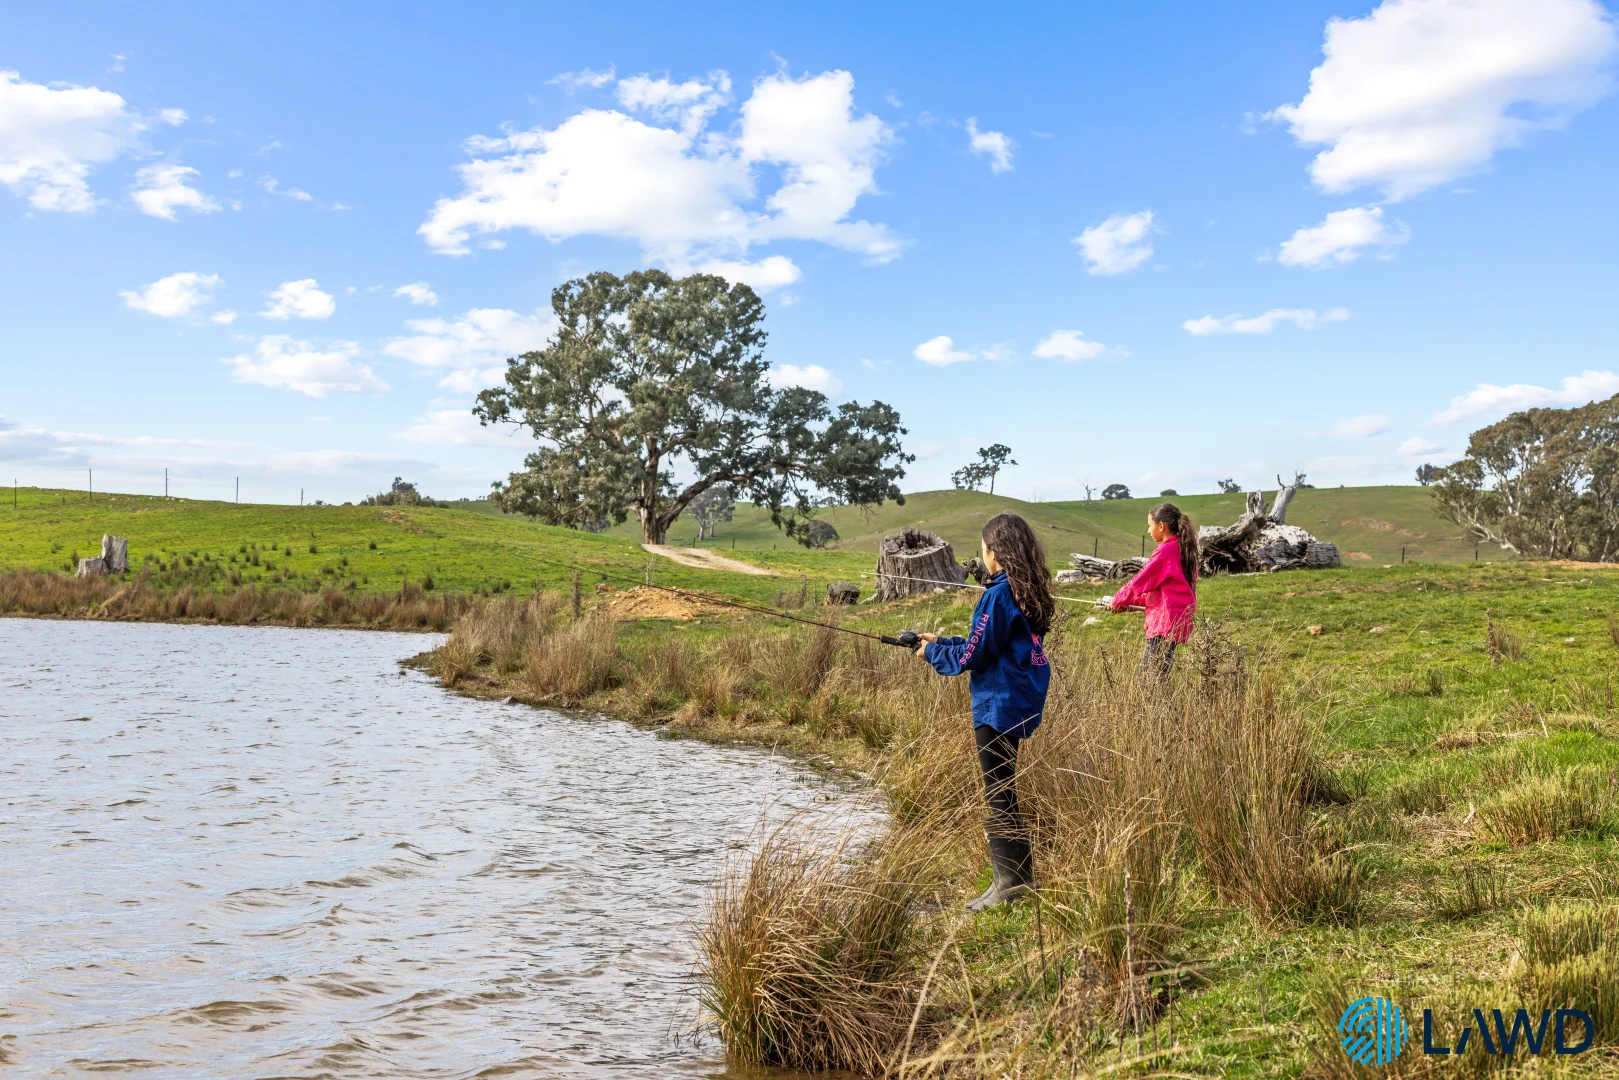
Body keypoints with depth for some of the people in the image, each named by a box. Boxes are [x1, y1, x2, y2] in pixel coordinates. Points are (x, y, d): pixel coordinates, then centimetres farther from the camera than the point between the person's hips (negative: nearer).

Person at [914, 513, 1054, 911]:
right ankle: (1021, 874, 25)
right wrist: (942, 642, 19)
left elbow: (973, 656, -17)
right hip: (1023, 704, 9)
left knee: (999, 795, -1)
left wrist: (933, 652, 0)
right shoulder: (1030, 594, 9)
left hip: (998, 707, -9)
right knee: (1006, 790, 18)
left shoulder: (998, 595, -19)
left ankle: (1008, 882, 4)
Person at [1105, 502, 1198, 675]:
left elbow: (1139, 582, -8)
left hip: (1164, 622, -9)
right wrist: (1128, 602, 17)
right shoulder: (1184, 550, 14)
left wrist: (1117, 602, 8)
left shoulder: (1166, 550, -13)